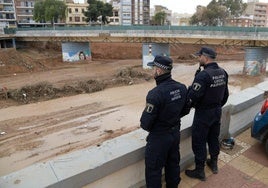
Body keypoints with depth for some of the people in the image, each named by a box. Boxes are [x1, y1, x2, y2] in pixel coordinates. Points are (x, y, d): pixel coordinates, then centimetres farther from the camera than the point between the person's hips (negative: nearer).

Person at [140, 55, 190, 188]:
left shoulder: (155, 93, -30)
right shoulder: (182, 88, -7)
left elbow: (146, 122, -24)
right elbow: (185, 110, 6)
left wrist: (145, 126, -2)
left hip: (159, 137, -7)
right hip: (175, 133, 8)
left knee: (153, 170, 13)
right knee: (173, 164, 26)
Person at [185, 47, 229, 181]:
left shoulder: (203, 75, -26)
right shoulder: (222, 73, 1)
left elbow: (193, 96, -28)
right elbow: (225, 94, 10)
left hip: (203, 114, -8)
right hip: (217, 112, 8)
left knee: (199, 142, 6)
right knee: (214, 138, 23)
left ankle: (200, 171, 19)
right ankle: (214, 163, 41)